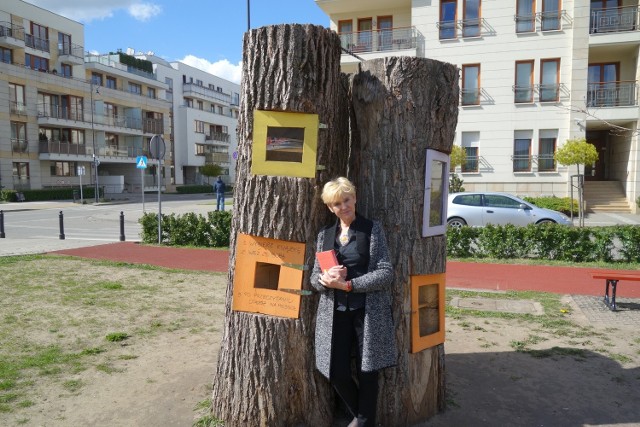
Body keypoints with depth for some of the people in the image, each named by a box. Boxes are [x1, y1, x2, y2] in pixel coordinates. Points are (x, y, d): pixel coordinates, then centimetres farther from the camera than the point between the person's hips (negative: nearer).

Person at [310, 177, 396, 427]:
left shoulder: (372, 229, -1)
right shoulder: (325, 234, 10)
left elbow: (386, 273, -8)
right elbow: (314, 277, 10)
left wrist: (347, 284, -16)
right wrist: (325, 279, -15)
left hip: (369, 312, -3)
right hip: (335, 313, 3)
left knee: (367, 372, 6)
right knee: (336, 373, 4)